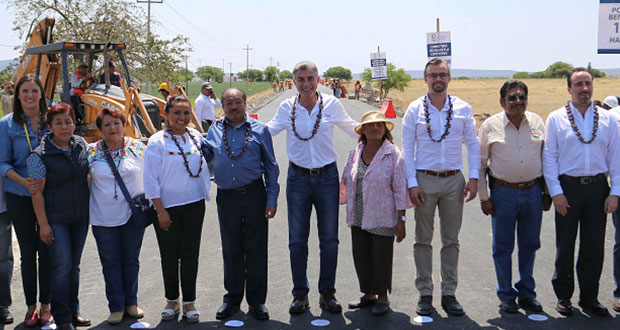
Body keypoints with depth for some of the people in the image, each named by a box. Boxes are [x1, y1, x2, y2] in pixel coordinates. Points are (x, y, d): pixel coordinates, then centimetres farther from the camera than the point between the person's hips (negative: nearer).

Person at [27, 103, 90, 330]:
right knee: (62, 266, -6)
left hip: (81, 216, 5)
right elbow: (37, 192, -12)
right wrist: (43, 224, -15)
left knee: (74, 265, 13)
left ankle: (73, 311, 25)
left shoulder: (81, 145, 2)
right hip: (56, 218, -5)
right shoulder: (40, 155, -13)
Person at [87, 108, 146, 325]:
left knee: (131, 260, 11)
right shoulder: (91, 152, -1)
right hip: (103, 218, 0)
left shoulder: (138, 148, -1)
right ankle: (116, 307, 15)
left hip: (133, 215, 0)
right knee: (111, 264, 5)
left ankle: (131, 302, 25)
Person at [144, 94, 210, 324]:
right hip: (167, 207, -3)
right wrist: (160, 211, -10)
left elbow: (205, 165, 20)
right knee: (170, 256, 6)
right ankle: (172, 301, 22)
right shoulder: (157, 142, -8)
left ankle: (189, 302, 16)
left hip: (194, 205, 3)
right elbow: (150, 180, -9)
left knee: (190, 254, 6)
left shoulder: (196, 137, 5)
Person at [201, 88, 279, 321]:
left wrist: (272, 199, 0)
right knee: (231, 249, 11)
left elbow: (271, 167, 5)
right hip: (226, 197, 2)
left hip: (254, 195, -2)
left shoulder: (259, 130, 3)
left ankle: (256, 300, 14)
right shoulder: (215, 131, 9)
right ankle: (232, 298, 24)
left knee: (256, 249, 2)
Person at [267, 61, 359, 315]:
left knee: (329, 238, 6)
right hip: (298, 177, 1)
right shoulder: (287, 108, 1)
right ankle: (300, 294, 19)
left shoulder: (331, 105, -1)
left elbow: (353, 129, 11)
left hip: (327, 177, 0)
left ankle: (327, 293, 19)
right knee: (297, 240, 6)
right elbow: (267, 130, 8)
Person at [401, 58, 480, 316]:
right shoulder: (415, 110, -1)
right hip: (425, 180, -1)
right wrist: (412, 183, -8)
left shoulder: (463, 109, 3)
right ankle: (425, 294, 15)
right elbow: (407, 149, -2)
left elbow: (473, 145, 6)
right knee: (423, 240, 5)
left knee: (451, 240, 7)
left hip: (454, 180, 1)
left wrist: (473, 178, -4)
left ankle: (449, 293, 17)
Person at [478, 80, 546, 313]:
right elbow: (480, 163, 2)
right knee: (503, 246, 4)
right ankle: (507, 296, 17)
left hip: (533, 191, 2)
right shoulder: (490, 125, -2)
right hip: (503, 192, -2)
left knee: (529, 245, 10)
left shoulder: (537, 122, 4)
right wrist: (483, 197, -1)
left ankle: (527, 293, 24)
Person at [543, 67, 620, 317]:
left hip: (597, 187, 2)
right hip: (567, 187, -2)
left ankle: (589, 297, 20)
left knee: (595, 247, 6)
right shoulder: (556, 119, 1)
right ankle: (563, 296, 19)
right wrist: (556, 192, -8)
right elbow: (549, 157, -1)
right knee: (565, 246, 6)